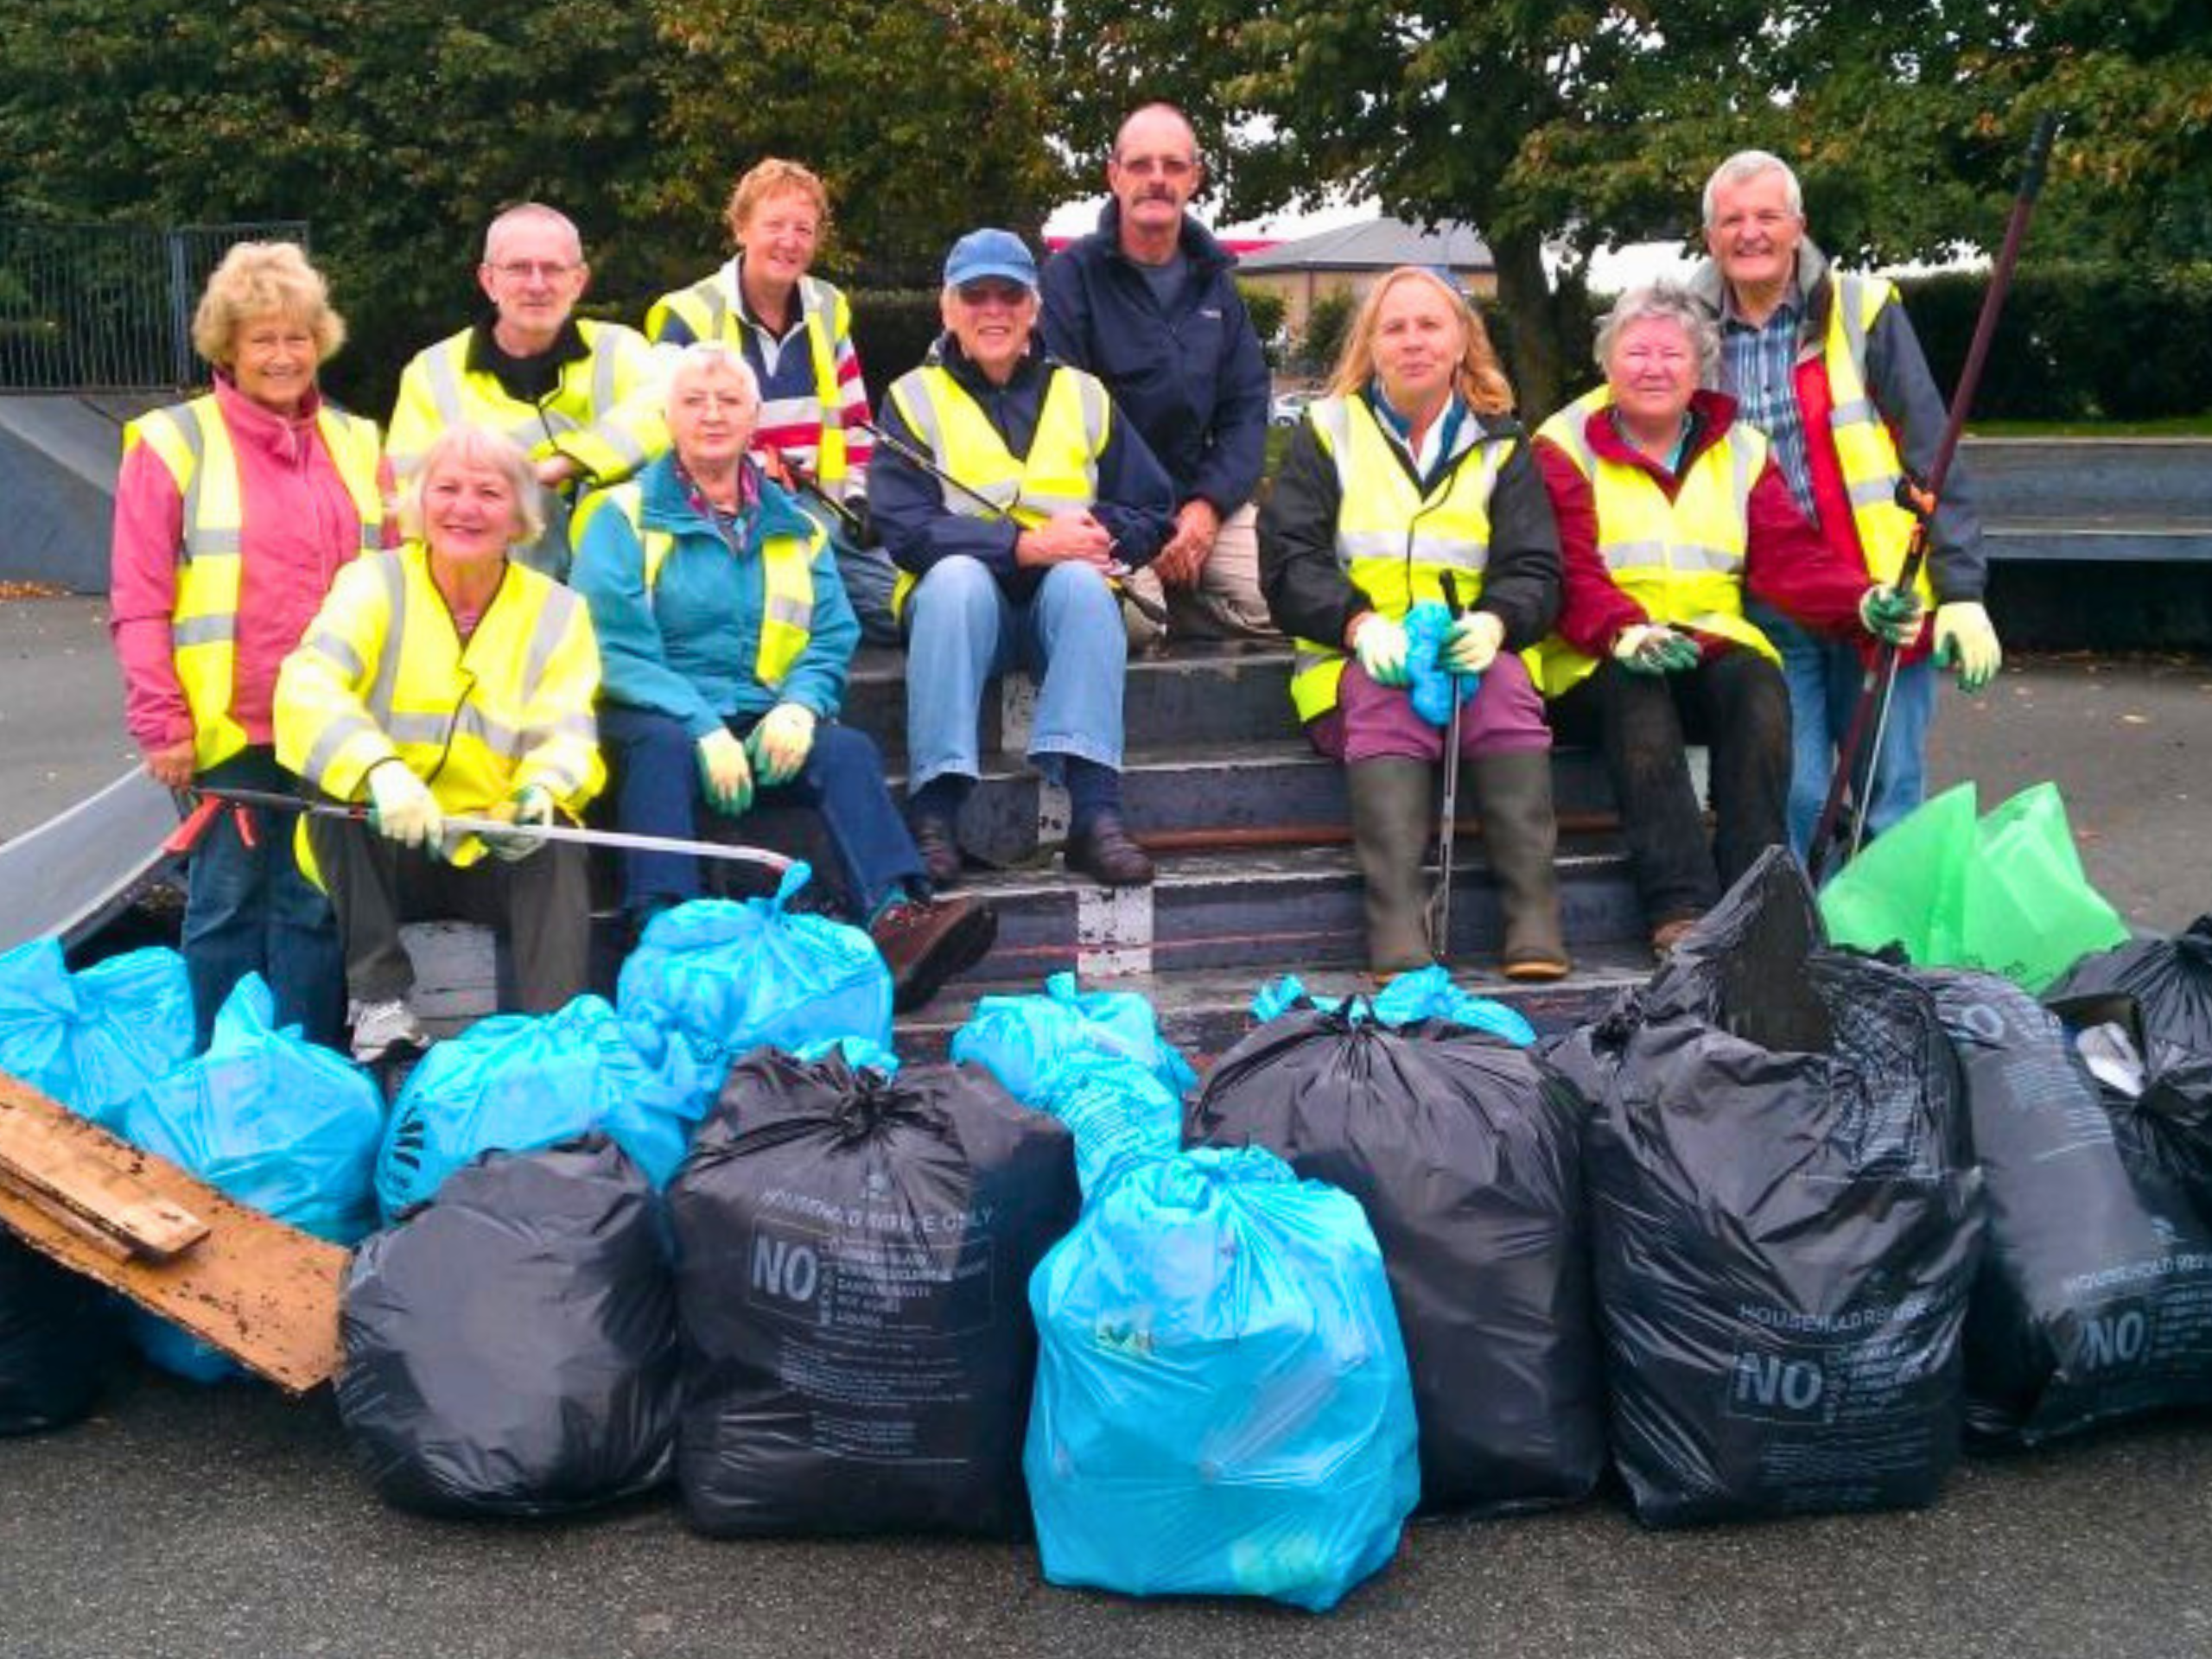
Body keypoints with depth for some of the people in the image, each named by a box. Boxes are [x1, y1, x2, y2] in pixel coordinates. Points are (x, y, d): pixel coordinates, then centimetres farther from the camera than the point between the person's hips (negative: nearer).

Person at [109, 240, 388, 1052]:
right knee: (228, 905, 5)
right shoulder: (172, 444, 0)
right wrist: (162, 725, -8)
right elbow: (138, 604, -3)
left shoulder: (356, 445, 12)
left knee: (316, 907, 9)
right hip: (228, 728, -3)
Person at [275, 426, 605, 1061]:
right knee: (339, 802, -29)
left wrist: (545, 790, -36)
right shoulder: (374, 584, -4)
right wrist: (378, 769, -43)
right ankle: (380, 999, -22)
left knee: (558, 849, -29)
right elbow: (306, 687, -22)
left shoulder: (557, 611, 2)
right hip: (389, 851, 0)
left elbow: (568, 732, -10)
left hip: (501, 856, 0)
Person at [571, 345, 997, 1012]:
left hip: (765, 724, 3)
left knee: (848, 750, -26)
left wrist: (798, 707, -12)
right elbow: (616, 650, -5)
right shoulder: (624, 516, 7)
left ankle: (897, 920, -45)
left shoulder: (794, 527, 20)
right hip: (656, 716, -3)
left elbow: (833, 638, 11)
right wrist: (703, 727, -20)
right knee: (666, 748, -36)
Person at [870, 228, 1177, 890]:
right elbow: (904, 527, -7)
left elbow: (1155, 514, 11)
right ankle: (934, 814, -39)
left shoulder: (1082, 396, 16)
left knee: (1078, 580, -32)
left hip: (1066, 599, 2)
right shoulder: (915, 398, 9)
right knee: (956, 575, -35)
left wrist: (1102, 535, -12)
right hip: (964, 599, -1)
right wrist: (1026, 543, -18)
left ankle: (1095, 812, -41)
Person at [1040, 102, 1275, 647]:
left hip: (1206, 502, 5)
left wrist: (1208, 505, -8)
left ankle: (1168, 604, 8)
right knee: (1129, 619, -32)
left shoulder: (1215, 281, 13)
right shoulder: (1070, 275, -3)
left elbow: (1247, 407, 9)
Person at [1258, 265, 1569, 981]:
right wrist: (1359, 625, -21)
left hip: (1472, 652, 1)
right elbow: (1289, 559, -1)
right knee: (1387, 697, -34)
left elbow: (1533, 570, 5)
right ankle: (1396, 921, -46)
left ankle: (1534, 914, -37)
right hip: (1353, 661, -1)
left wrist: (1495, 622, -20)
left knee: (1505, 683, -32)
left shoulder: (1500, 444, 15)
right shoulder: (1328, 431, 10)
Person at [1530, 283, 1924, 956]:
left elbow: (1792, 558, 3)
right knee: (1636, 688, -35)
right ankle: (1679, 908, -39)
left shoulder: (1741, 451, 16)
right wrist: (1624, 632, -32)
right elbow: (1566, 572, -11)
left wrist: (1863, 602, -18)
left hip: (1713, 652, 3)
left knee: (1757, 679, -29)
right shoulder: (1565, 448, 4)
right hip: (1596, 668, -3)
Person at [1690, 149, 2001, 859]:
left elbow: (1932, 459, -2)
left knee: (1892, 801, 4)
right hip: (1762, 611, 1)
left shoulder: (1863, 312, 1)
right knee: (1790, 804, 0)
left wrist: (1961, 590, -9)